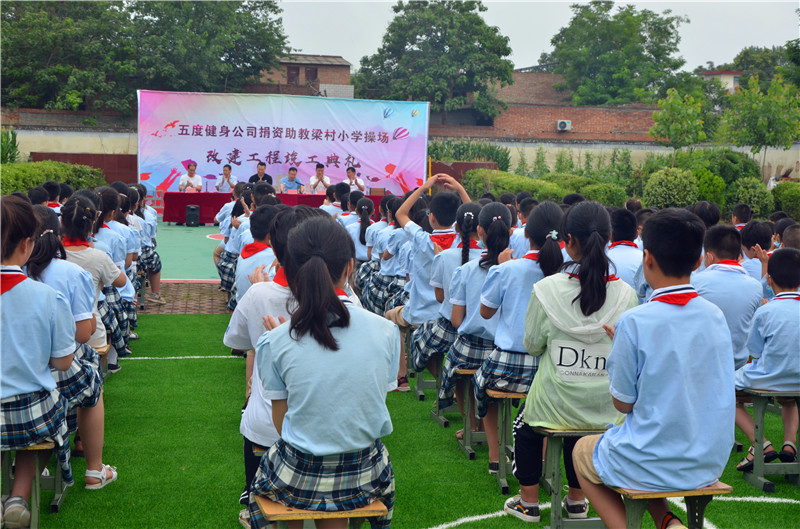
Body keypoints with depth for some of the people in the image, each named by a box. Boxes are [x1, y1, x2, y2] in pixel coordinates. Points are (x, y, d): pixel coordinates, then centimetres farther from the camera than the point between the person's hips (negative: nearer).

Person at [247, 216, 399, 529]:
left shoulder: (275, 343, -15)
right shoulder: (386, 331, -12)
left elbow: (281, 423, -5)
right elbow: (375, 405, 2)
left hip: (298, 480, -1)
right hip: (363, 479, 1)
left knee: (259, 482, 35)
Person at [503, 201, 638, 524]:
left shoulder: (546, 289, -17)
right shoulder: (626, 294, -11)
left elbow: (532, 345, -3)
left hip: (556, 406, -2)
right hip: (607, 411, 3)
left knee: (525, 428, 31)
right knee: (577, 430, 36)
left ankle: (528, 501, 38)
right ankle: (576, 500, 46)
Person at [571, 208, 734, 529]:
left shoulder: (634, 322, -19)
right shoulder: (715, 316, -3)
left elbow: (623, 403, -9)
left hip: (654, 465, -5)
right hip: (711, 463, 5)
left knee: (582, 452, 25)